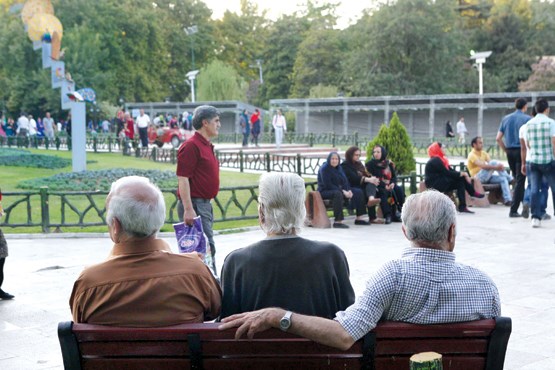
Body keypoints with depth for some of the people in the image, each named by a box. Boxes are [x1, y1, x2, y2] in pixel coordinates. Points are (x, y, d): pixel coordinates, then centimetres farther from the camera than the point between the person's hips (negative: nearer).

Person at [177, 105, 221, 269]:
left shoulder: (207, 146, 18)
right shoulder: (191, 146, -13)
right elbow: (182, 179, -19)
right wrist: (188, 209, -24)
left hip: (204, 204, 10)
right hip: (194, 205, -10)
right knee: (207, 247, -11)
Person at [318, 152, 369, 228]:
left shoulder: (338, 168, 13)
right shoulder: (324, 168, -13)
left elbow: (345, 181, 7)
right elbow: (328, 185, -21)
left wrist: (349, 191, -15)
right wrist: (343, 191, -25)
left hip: (339, 190, 9)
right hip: (325, 191, -9)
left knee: (358, 192, 1)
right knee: (338, 194, -41)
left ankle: (359, 218, 2)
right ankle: (337, 221, -45)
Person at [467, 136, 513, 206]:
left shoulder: (484, 153, 16)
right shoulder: (472, 155, -9)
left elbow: (490, 163, 3)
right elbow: (482, 166, -24)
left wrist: (499, 166, -20)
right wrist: (495, 167, -32)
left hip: (487, 177, 8)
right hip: (478, 178, -8)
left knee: (503, 179, -17)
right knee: (493, 162, -24)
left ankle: (508, 199, -23)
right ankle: (510, 179, -12)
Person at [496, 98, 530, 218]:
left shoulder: (506, 119, 10)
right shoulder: (526, 119, -6)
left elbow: (498, 138, 7)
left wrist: (506, 150, 14)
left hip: (510, 152, 5)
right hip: (522, 151, -5)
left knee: (516, 179, 18)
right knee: (520, 180, -2)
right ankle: (514, 210, -3)